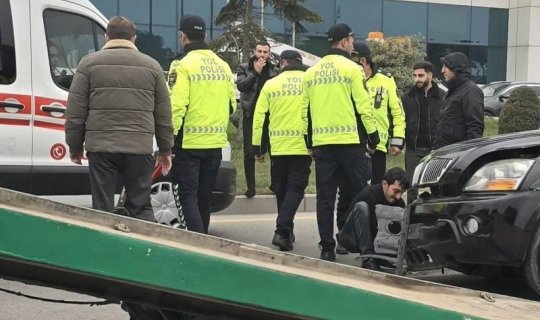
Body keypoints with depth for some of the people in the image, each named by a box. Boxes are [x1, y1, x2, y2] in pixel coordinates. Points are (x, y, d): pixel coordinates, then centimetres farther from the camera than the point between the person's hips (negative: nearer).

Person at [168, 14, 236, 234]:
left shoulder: (183, 65, -11)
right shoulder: (222, 66, 10)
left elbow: (176, 106, -18)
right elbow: (231, 105, 14)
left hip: (189, 142, -6)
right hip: (215, 143, 6)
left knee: (188, 196, -4)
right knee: (204, 198, 15)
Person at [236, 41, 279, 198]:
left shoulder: (275, 70, 8)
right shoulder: (244, 68, 4)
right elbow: (240, 85, -12)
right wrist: (256, 72, -15)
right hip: (251, 115, -1)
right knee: (249, 152, -1)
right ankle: (250, 186, 7)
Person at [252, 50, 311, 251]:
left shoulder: (271, 84, 3)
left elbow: (259, 117, 3)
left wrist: (257, 147, 10)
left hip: (278, 147, 2)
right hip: (302, 146, -2)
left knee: (281, 190, 15)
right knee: (295, 189, 1)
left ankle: (285, 232, 23)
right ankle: (283, 231, -15)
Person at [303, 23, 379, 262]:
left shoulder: (311, 73, 11)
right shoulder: (351, 69, -5)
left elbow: (305, 110, 13)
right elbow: (363, 106, -9)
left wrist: (309, 143, 20)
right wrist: (373, 136, -1)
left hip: (321, 143, 4)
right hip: (350, 141, -4)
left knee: (325, 198, 5)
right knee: (360, 194, 5)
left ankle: (327, 247, 3)